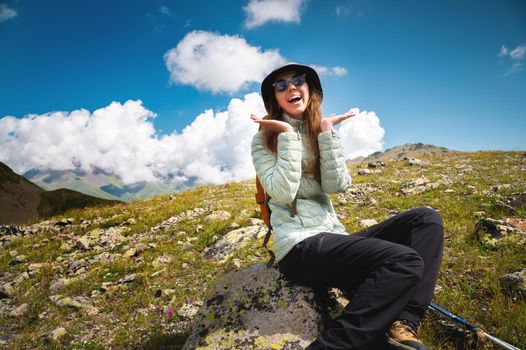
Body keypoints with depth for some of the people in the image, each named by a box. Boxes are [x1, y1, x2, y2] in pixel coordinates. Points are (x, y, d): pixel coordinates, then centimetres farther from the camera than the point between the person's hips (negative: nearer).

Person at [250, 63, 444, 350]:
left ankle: (401, 327, -16)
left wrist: (326, 131, -3)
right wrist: (287, 133, -11)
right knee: (405, 261, -24)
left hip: (332, 237, 7)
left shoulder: (319, 132, 18)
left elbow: (338, 185, 2)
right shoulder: (264, 139, 3)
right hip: (299, 246, -7)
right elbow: (283, 193, -14)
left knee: (426, 218, -6)